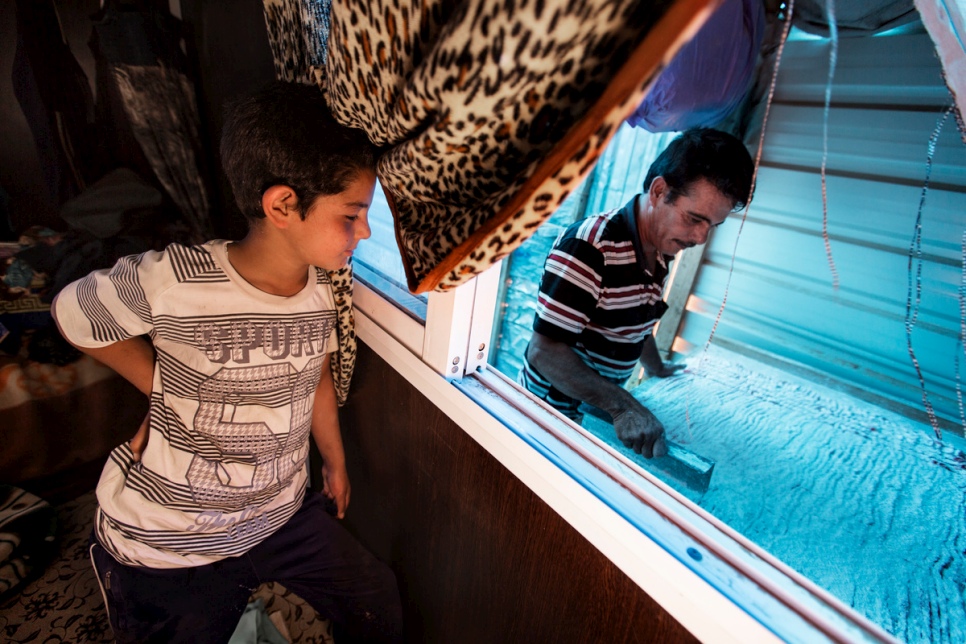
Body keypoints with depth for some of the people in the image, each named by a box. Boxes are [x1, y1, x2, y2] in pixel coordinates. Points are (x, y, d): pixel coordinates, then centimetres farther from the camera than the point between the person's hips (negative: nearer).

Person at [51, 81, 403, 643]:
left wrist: (336, 463, 15)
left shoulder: (321, 287, -11)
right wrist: (166, 393, -8)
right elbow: (73, 314, -5)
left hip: (283, 514, 4)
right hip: (166, 544, -3)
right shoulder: (168, 281, -26)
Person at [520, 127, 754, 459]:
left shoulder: (663, 252, 1)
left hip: (596, 409, 7)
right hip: (550, 406, -7)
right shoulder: (588, 246, -26)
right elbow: (544, 349, -29)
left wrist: (657, 368, 30)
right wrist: (623, 407, -33)